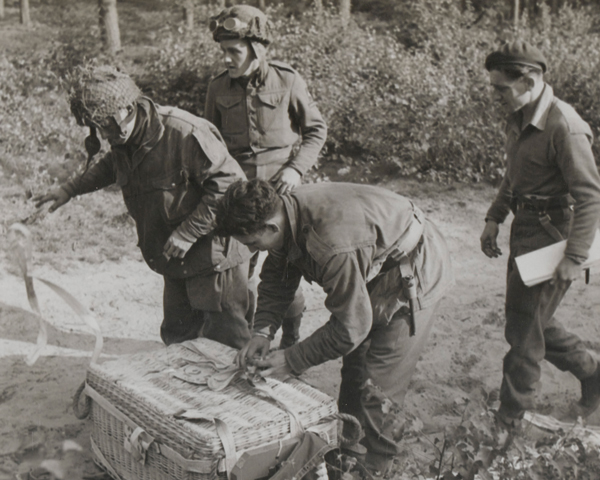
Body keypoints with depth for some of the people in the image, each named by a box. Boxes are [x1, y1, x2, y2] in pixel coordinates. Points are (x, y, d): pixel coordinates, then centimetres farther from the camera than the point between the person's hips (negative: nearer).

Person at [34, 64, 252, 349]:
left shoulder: (185, 133, -24)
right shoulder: (123, 140, 3)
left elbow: (230, 183, -24)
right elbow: (111, 166, 29)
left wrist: (187, 234, -22)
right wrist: (70, 189, 25)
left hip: (214, 257, -8)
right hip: (177, 262, 8)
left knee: (227, 342, 0)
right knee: (177, 337, 15)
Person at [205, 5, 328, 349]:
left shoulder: (287, 81, -6)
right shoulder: (219, 88, 2)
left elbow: (317, 130, 4)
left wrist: (297, 168, -10)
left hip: (281, 190, -2)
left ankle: (291, 337, 24)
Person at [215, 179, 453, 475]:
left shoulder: (334, 245, -41)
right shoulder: (288, 212, -13)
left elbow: (349, 327, -31)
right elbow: (275, 279, 2)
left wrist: (292, 361, -23)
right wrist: (263, 331, -11)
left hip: (414, 280, -9)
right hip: (374, 275, 9)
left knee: (377, 387, -7)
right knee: (354, 369, 18)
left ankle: (371, 468, 13)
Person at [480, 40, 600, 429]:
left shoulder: (565, 126, -21)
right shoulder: (519, 120, 6)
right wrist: (495, 218, 16)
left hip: (552, 233, -9)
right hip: (526, 228, 9)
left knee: (524, 327, -1)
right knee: (533, 320, 18)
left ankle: (511, 417, 15)